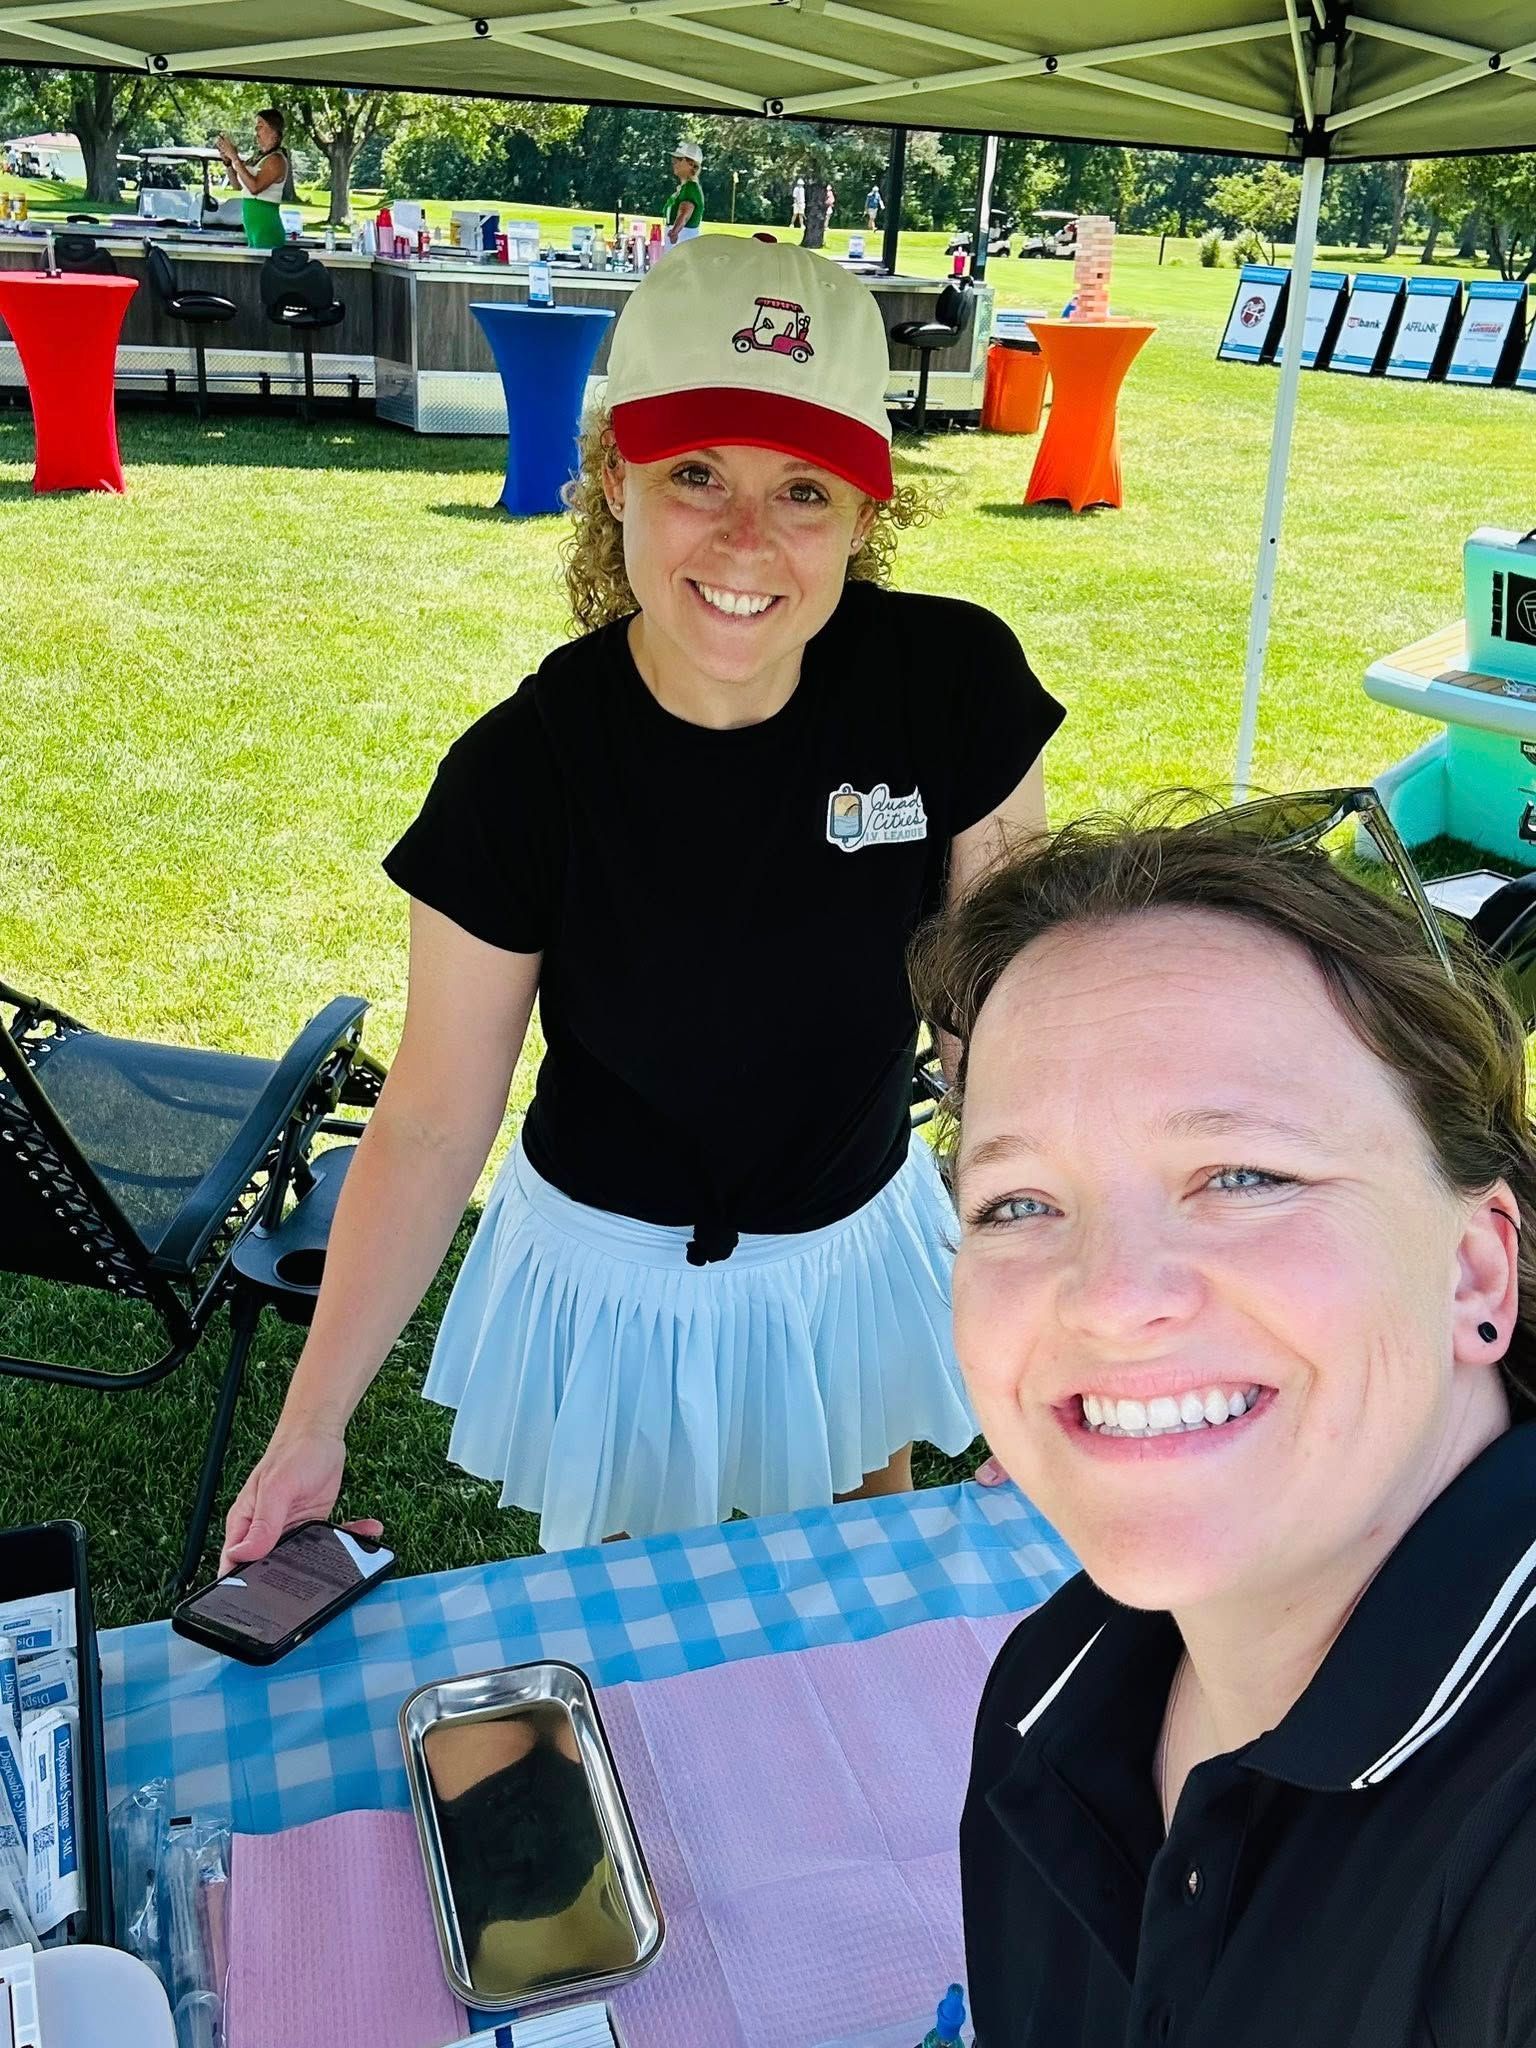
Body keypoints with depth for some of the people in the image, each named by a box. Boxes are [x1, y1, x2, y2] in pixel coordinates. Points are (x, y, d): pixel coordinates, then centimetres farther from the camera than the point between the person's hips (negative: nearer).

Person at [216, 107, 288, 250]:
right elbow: (239, 185, 25)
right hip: (253, 229, 9)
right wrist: (227, 162, 9)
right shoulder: (259, 156, 16)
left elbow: (254, 187, -23)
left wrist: (235, 158, -19)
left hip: (267, 229, -9)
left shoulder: (276, 159, -10)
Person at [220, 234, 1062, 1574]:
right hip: (615, 1278, -2)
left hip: (859, 1252, 2)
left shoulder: (952, 686, -20)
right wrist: (311, 1429, -16)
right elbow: (432, 1124, -16)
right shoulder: (522, 774, -23)